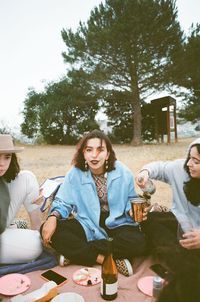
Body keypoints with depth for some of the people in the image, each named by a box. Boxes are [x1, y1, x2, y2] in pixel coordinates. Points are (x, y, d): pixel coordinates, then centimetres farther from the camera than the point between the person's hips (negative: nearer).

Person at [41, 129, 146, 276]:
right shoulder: (75, 173, -9)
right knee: (51, 231, -23)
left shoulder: (123, 172, -8)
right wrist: (53, 217, -23)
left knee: (138, 242, -32)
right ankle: (102, 258, -20)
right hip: (88, 225, 0)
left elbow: (130, 202, 2)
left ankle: (76, 252, -17)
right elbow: (63, 202, -3)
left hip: (117, 224, 0)